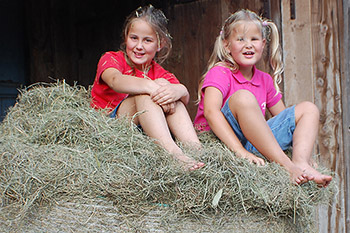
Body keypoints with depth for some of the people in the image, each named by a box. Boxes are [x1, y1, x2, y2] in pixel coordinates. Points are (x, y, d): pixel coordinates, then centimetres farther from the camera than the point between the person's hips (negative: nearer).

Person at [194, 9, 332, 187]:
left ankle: (301, 161, -25)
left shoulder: (265, 80, 14)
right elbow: (210, 111, -24)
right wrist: (240, 151, -34)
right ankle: (287, 166, -30)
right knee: (242, 97, -33)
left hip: (254, 142, 7)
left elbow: (283, 117, 16)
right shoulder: (220, 73, -7)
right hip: (222, 142, -7)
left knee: (308, 109, 3)